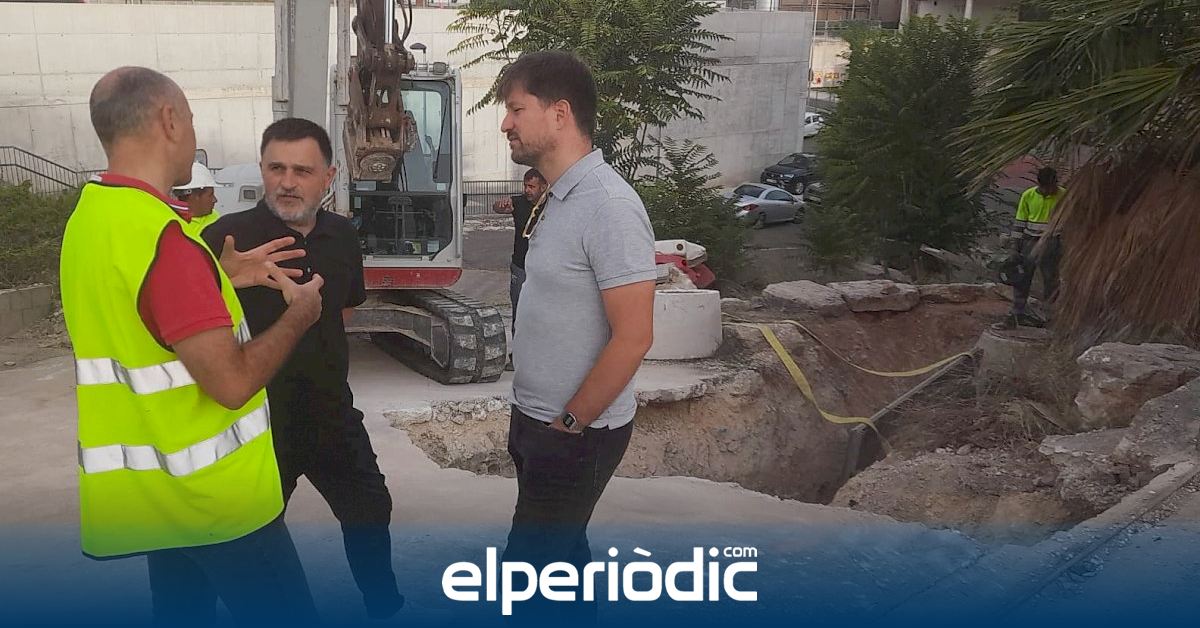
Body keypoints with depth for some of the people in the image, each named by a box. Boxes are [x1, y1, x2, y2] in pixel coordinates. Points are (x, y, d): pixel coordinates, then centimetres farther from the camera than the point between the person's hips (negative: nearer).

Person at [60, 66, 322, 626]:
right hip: (209, 492, -9)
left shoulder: (89, 218, 6)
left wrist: (221, 278, 15)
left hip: (151, 486, 9)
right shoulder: (161, 233, -24)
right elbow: (232, 381, -25)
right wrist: (298, 313, -10)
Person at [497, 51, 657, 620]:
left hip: (576, 434, -9)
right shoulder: (558, 199, 7)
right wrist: (534, 416, 14)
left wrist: (570, 423, -16)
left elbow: (632, 337, -24)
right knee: (559, 553, 21)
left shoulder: (608, 206, -22)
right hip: (538, 421, 9)